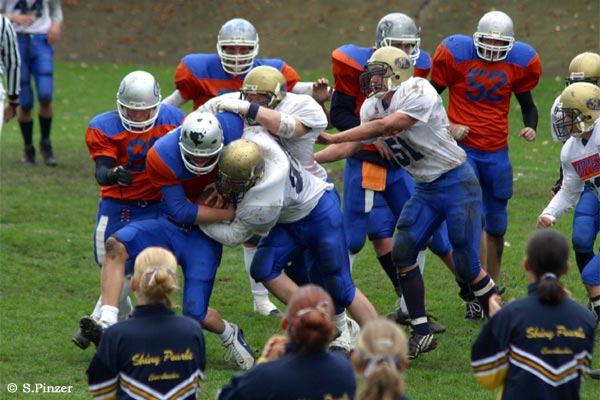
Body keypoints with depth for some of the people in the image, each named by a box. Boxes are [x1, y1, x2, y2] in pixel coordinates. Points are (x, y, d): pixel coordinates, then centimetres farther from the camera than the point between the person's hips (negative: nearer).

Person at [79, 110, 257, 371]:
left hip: (204, 235, 0)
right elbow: (181, 211, -21)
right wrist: (229, 213, -24)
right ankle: (107, 325, -31)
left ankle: (230, 335, 27)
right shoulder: (162, 157, -25)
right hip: (171, 225, 0)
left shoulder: (232, 127, -22)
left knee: (196, 313, -8)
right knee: (116, 246, -27)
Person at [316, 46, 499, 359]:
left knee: (467, 265, -9)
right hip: (425, 189, 8)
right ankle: (421, 333, 4)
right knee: (402, 252, -6)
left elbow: (383, 126, -27)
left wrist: (331, 138, -27)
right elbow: (351, 147, 8)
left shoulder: (418, 94, -21)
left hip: (457, 183, -8)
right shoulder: (373, 107, 4)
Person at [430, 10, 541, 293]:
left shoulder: (520, 63, 0)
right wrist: (447, 126, -12)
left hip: (496, 152, 4)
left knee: (496, 227, 9)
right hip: (462, 149, -4)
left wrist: (530, 127, -5)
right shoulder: (455, 54, -9)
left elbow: (527, 103, 16)